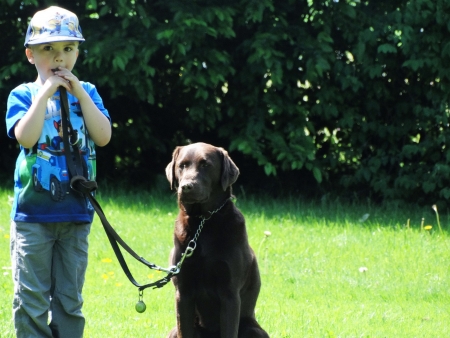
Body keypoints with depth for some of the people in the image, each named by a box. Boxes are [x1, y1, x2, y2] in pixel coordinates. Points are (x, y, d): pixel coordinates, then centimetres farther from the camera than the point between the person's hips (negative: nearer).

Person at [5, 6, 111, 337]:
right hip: (32, 213, -2)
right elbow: (26, 137, -18)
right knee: (31, 298, 1)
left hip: (76, 212, 2)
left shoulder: (85, 93, 7)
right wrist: (46, 92, -16)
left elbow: (104, 136, -6)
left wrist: (78, 93, -10)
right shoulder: (23, 95, -1)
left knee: (70, 297, 8)